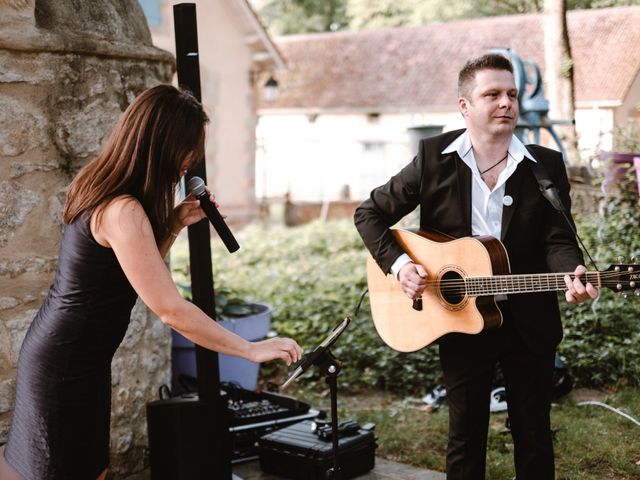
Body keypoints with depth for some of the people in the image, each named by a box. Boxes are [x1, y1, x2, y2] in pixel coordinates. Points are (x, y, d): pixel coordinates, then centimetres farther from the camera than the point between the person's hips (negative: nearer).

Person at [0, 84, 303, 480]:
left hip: (71, 357, 9)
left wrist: (175, 223, 2)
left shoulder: (101, 188, 4)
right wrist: (252, 349, -19)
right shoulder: (121, 210, -26)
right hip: (67, 368, -9)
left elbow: (139, 268, 15)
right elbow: (171, 310, -26)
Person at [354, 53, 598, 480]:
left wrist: (572, 275, -29)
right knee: (466, 437, 13)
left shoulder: (547, 165, -1)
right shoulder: (434, 158, -3)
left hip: (529, 323, 1)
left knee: (534, 436, 13)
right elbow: (371, 213, 1)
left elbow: (558, 239, -7)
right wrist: (399, 264, -14)